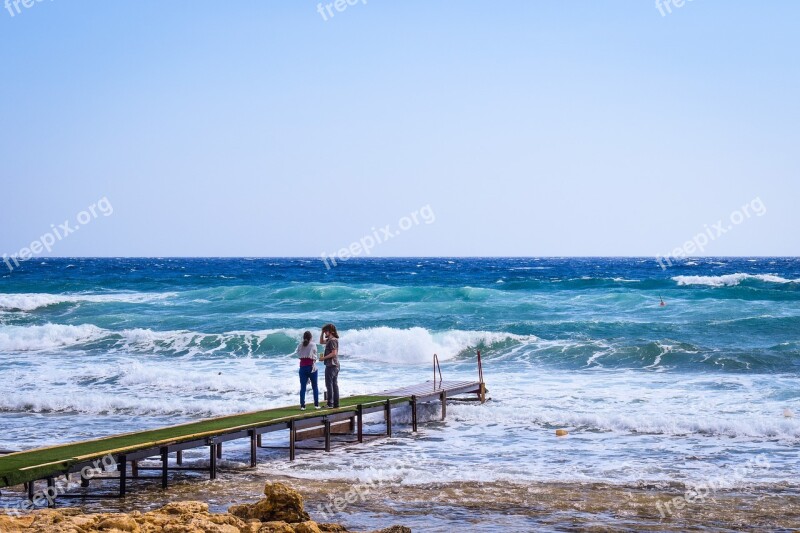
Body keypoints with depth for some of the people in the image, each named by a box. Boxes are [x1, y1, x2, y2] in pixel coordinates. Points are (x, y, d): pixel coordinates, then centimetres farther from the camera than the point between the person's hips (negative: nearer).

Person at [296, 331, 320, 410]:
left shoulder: (300, 345, 1)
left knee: (303, 386, 3)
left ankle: (302, 405, -2)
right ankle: (316, 404, 8)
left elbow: (298, 355, 2)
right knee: (315, 386, 9)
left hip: (303, 367, 2)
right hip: (311, 366, -2)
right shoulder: (313, 345, -6)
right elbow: (315, 357, -1)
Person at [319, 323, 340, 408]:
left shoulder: (332, 340, -15)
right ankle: (336, 403, 11)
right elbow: (321, 342, 31)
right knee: (334, 384, 10)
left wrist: (323, 358, -16)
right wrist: (322, 333, 17)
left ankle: (330, 403, -9)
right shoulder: (330, 340, 15)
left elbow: (334, 353, -23)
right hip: (335, 365, 10)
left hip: (331, 365, -10)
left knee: (329, 384, -8)